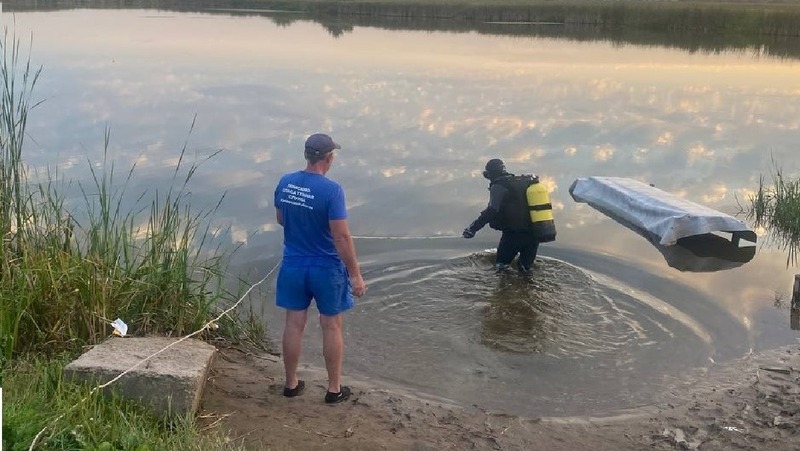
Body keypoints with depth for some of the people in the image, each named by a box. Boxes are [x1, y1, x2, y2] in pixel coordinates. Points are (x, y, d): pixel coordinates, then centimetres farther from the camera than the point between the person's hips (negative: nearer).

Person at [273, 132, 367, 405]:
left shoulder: (284, 183, -3)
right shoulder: (331, 190, -21)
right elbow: (341, 236, -21)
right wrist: (355, 274, -14)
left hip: (293, 265, 5)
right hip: (327, 269, -5)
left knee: (294, 325, 14)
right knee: (332, 327, 10)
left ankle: (291, 384, 27)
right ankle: (334, 389, 21)